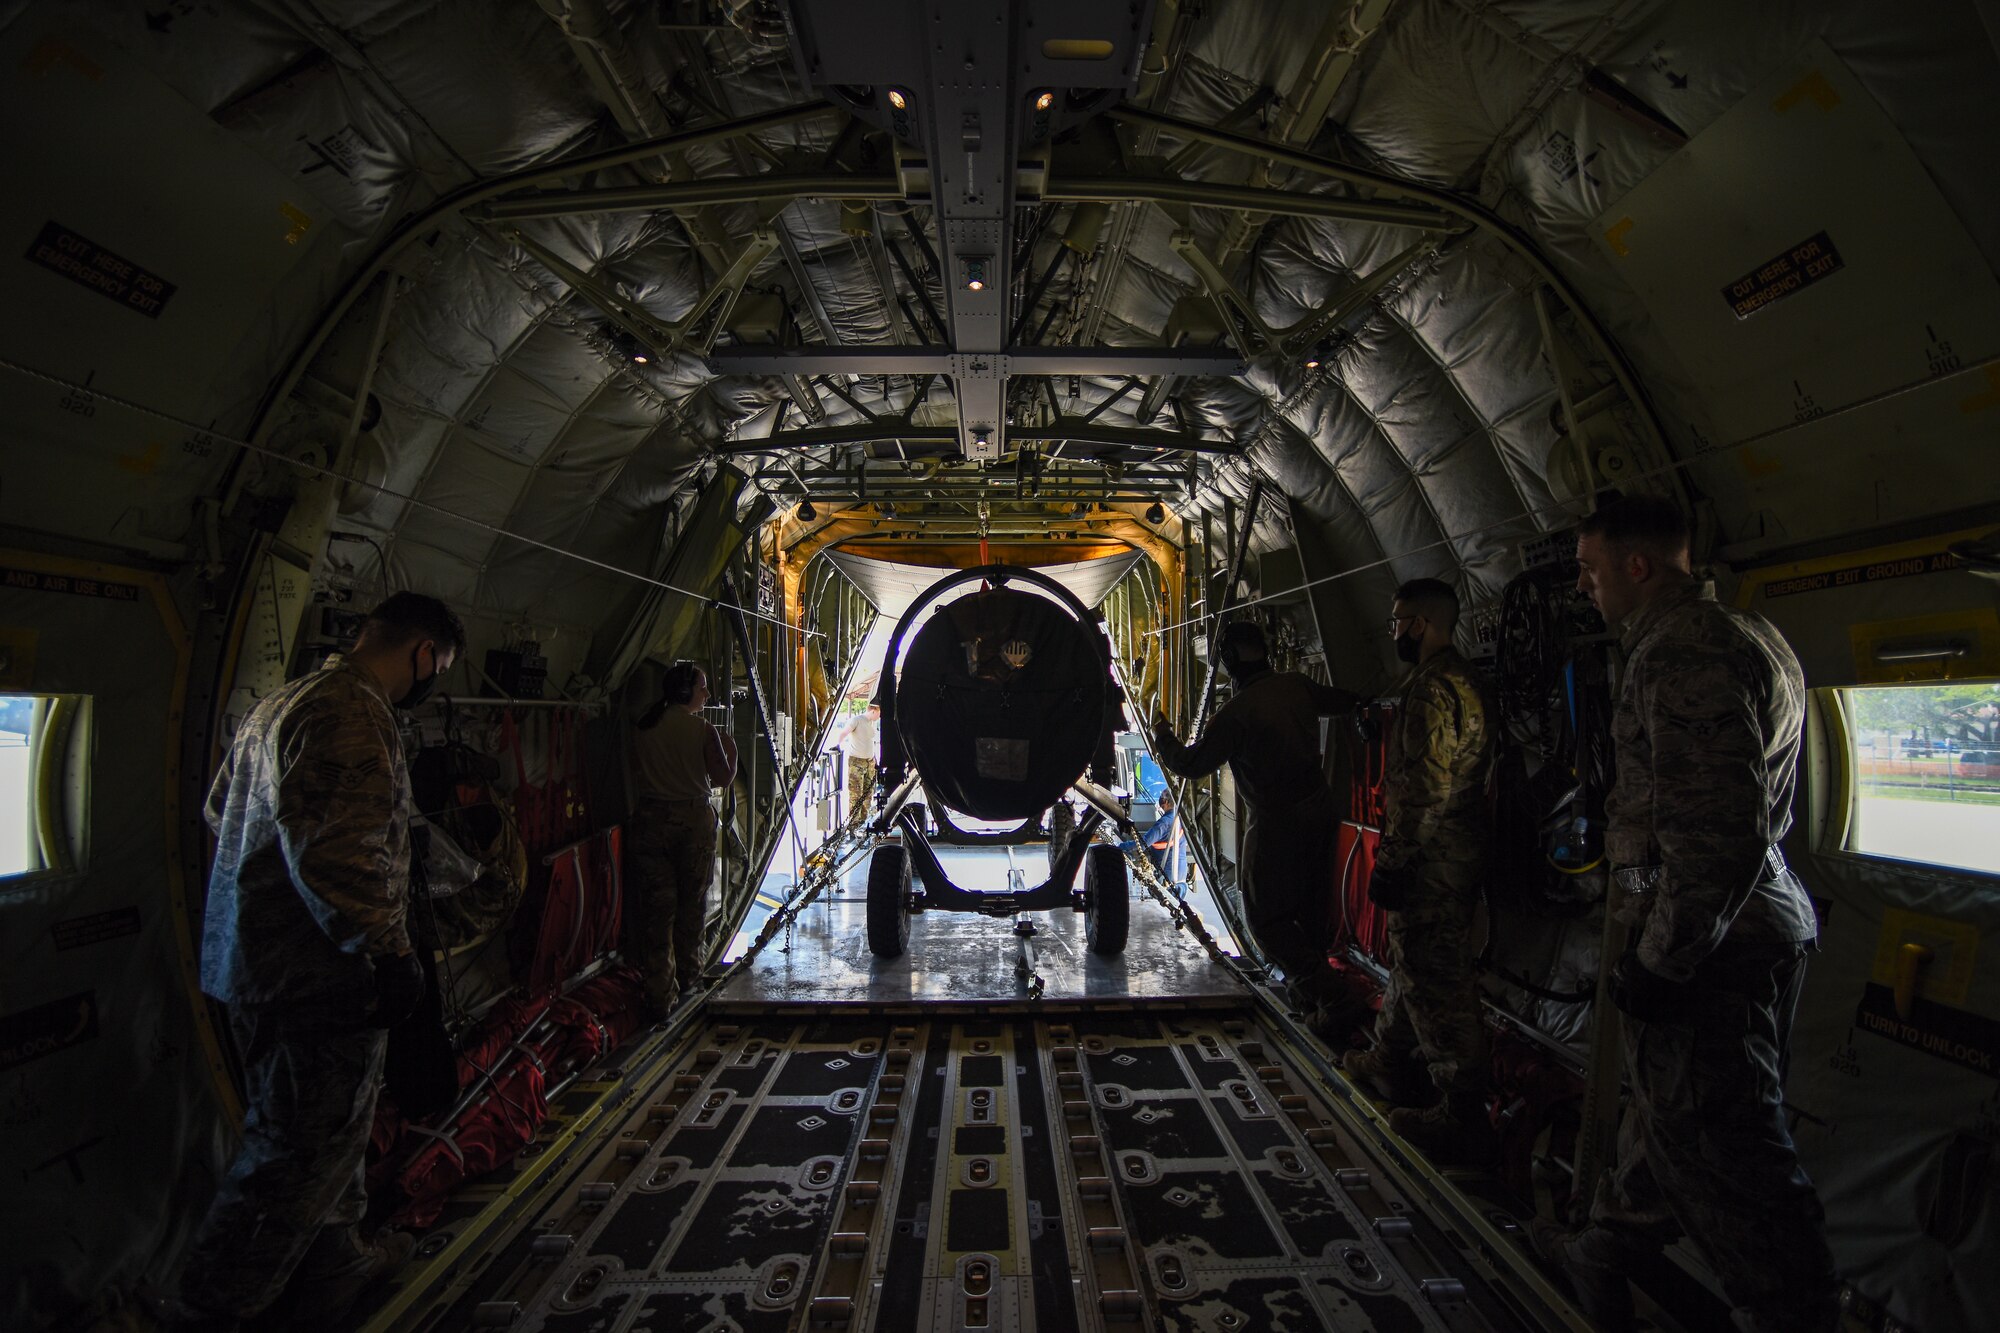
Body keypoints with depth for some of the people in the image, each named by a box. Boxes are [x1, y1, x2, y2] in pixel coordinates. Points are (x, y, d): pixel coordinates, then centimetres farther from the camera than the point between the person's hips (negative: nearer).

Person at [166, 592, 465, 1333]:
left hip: (256, 959, 11)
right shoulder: (352, 713, -21)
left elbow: (221, 809, 24)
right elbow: (336, 851, -29)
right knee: (297, 1156, 3)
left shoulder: (279, 702, 13)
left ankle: (335, 1268, 39)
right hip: (318, 975, -11)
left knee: (330, 1131, 23)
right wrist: (391, 951, -22)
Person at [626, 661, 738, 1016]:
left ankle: (661, 993, 6)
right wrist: (731, 749, 10)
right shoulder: (703, 729, -9)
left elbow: (637, 767, 11)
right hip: (693, 820, -2)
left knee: (656, 906, 5)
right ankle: (687, 975, 28)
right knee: (692, 901, 15)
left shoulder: (644, 728, 2)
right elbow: (722, 778, -7)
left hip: (650, 820, 2)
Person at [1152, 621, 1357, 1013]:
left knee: (1264, 914, 6)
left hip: (1278, 822, -7)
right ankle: (1312, 977, 32)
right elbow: (1342, 701, 17)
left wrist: (1162, 735, 2)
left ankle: (1314, 982, -2)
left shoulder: (1237, 712, -22)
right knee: (1309, 903, 21)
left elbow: (1193, 764, -15)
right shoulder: (1297, 686, -1)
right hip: (1320, 808, 8)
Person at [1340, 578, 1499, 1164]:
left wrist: (1392, 861, -18)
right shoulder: (1461, 679, 15)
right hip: (1458, 847, 11)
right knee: (1411, 959, 21)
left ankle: (1464, 1117, 5)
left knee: (1435, 980, -3)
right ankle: (1392, 1061, 36)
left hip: (1433, 857, -11)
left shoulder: (1433, 687, -19)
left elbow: (1426, 790, -24)